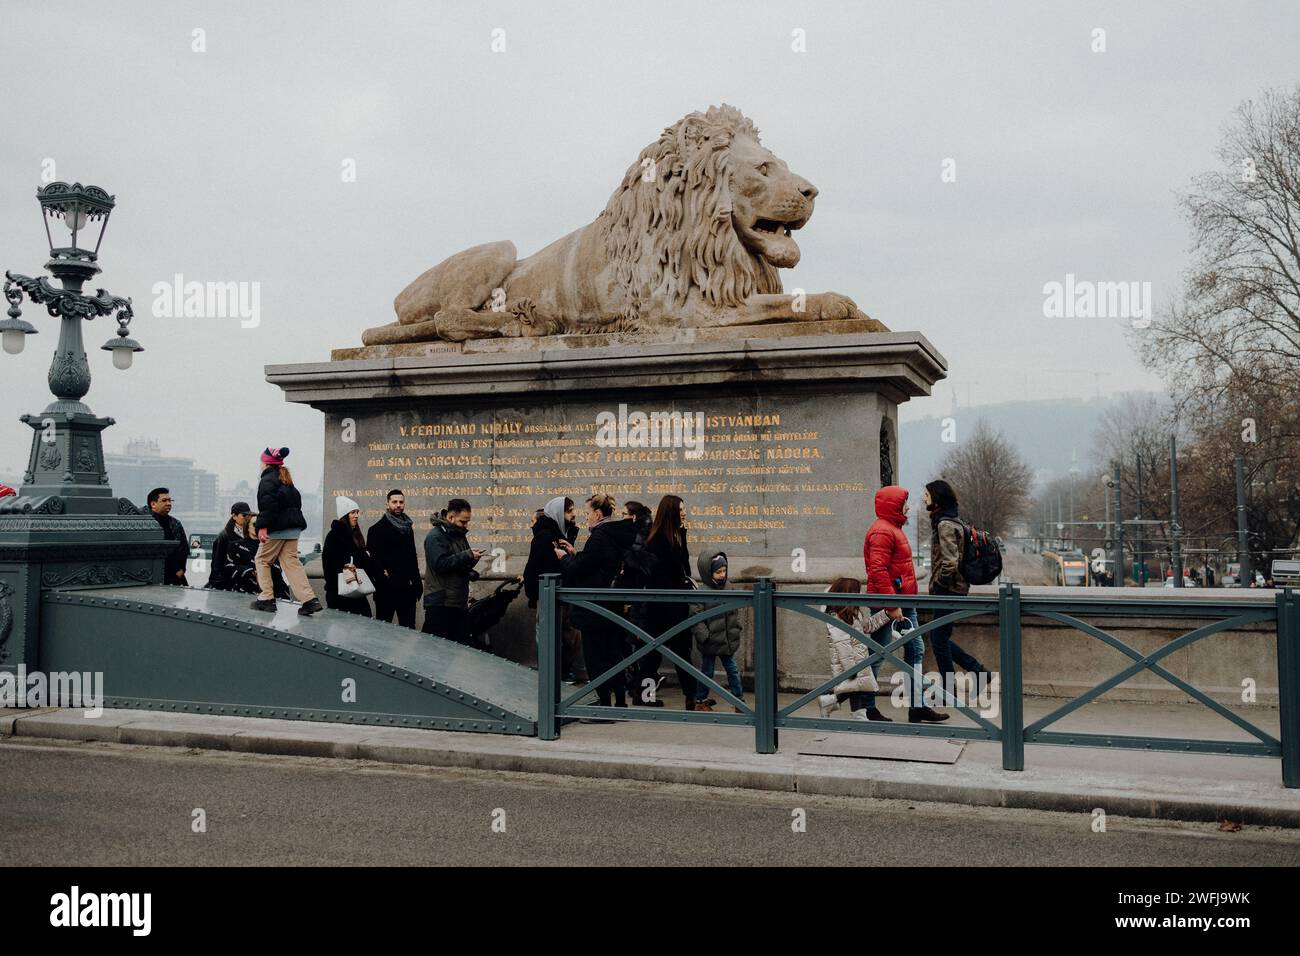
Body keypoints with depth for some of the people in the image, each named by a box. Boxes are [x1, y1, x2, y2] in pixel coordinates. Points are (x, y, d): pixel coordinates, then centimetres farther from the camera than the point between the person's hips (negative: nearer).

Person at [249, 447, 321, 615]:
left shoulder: (267, 480, -7)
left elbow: (267, 505, -19)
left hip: (277, 527, -8)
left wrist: (263, 527, -23)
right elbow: (296, 502, 22)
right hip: (293, 527, 8)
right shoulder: (286, 481, 20)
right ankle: (309, 600, -6)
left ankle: (266, 599, 6)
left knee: (262, 560, 8)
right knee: (291, 561, 5)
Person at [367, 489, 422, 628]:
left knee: (409, 627, 6)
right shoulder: (377, 529, -3)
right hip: (387, 588, -5)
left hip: (407, 587, 5)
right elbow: (372, 558, -9)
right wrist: (381, 574, -18)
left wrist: (417, 582, 15)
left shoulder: (408, 527, 15)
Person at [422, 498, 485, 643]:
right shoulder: (435, 536, -11)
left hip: (460, 603, 9)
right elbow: (440, 564, -23)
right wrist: (467, 555, -21)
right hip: (440, 604, -9)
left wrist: (473, 559, 3)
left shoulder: (459, 535, 17)